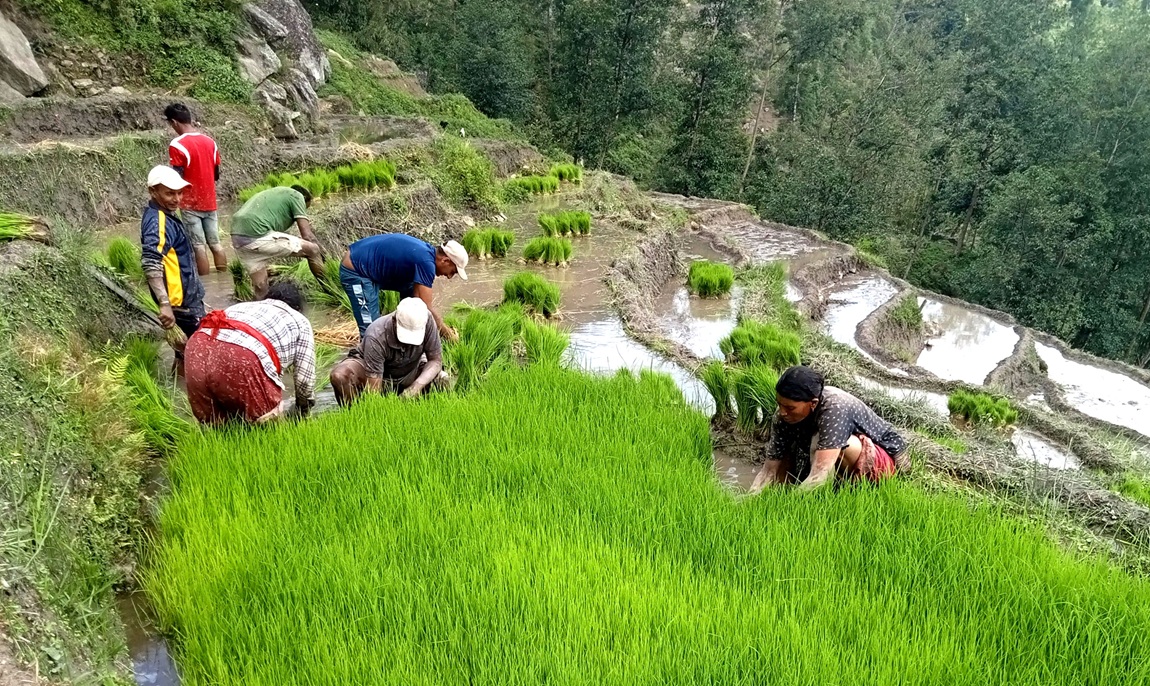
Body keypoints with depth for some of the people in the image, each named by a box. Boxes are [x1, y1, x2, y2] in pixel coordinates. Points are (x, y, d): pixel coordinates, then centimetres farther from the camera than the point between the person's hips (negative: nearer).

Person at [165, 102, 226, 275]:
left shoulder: (177, 145, -14)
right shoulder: (210, 142, 5)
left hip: (190, 204, -5)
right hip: (210, 202, 5)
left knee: (199, 246, -2)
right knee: (215, 243, 10)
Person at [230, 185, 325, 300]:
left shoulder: (275, 193, 34)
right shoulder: (297, 196, 10)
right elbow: (307, 236, 2)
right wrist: (323, 256, 15)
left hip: (237, 237, 9)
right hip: (257, 235, -9)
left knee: (260, 286, 19)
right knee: (312, 249, 2)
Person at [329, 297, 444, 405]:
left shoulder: (427, 321, -29)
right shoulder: (376, 337, -37)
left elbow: (436, 360, -20)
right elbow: (374, 391, -36)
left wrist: (418, 385, -36)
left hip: (410, 372, 3)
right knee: (339, 376, -34)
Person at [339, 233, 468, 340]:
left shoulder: (426, 252, 4)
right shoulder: (426, 262, -24)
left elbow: (418, 300, 11)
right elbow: (425, 308, -21)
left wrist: (440, 322, 9)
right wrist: (446, 332, -7)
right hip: (355, 272, -10)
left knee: (410, 287, 16)